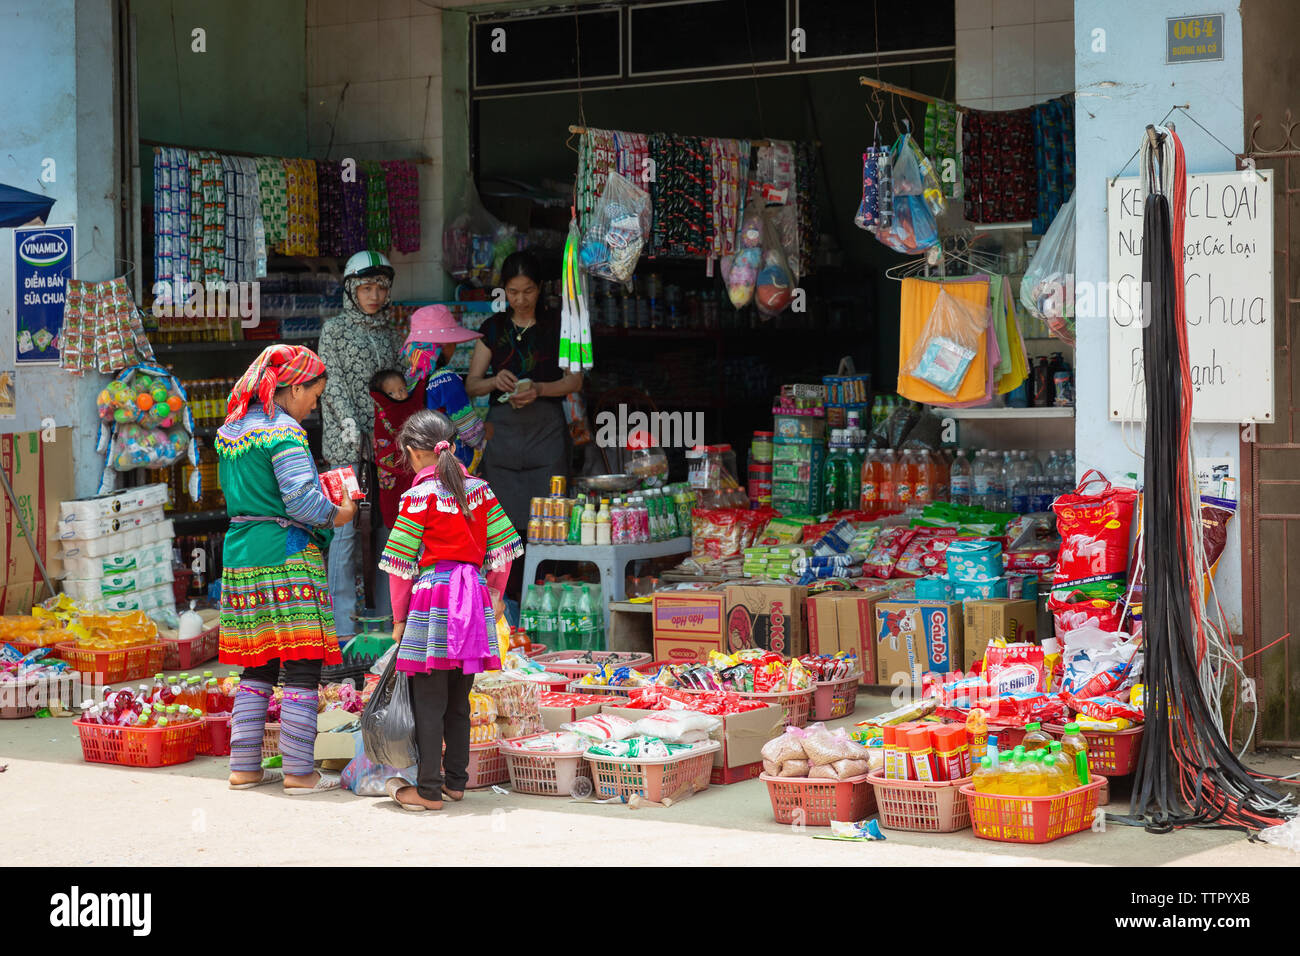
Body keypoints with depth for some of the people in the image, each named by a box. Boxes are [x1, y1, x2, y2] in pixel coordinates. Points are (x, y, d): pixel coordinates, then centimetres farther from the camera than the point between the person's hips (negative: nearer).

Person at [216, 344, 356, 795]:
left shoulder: (230, 430, 14)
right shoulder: (284, 431, -12)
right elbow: (301, 500, -19)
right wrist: (336, 515, -1)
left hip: (239, 551, 8)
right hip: (286, 554, -8)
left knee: (257, 666, 13)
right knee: (302, 666, -3)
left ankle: (244, 767, 14)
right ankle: (298, 771, -2)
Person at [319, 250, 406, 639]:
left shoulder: (393, 331, 15)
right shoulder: (334, 329, 2)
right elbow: (332, 381, -5)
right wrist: (351, 424, -17)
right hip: (348, 443, -5)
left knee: (387, 523, 5)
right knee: (348, 527, -8)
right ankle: (344, 623, -6)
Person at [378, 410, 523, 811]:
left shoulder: (419, 497, -7)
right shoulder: (479, 489, 8)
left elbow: (402, 564, -6)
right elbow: (501, 548, 10)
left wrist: (399, 617, 3)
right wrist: (494, 593, 23)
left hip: (432, 600, -6)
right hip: (474, 598, 6)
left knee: (428, 701, -1)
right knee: (458, 701, 15)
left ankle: (429, 790, 0)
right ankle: (456, 780, 21)